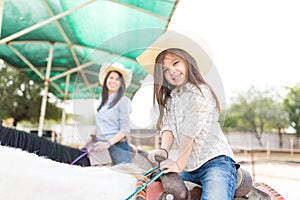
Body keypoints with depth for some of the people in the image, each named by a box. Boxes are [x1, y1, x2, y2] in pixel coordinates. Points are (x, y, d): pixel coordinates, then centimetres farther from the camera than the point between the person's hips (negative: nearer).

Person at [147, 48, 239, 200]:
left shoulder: (200, 92, -8)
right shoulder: (169, 99, 14)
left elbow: (190, 131, -15)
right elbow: (167, 127, 3)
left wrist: (179, 164, -15)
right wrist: (164, 150, -16)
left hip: (216, 161, -7)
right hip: (189, 169, 7)